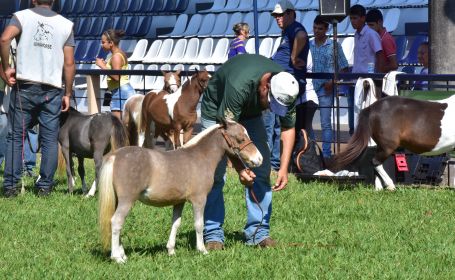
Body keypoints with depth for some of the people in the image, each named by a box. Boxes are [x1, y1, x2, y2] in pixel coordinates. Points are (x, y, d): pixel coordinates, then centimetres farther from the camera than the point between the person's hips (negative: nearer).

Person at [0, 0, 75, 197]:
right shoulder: (66, 25, 8)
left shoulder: (22, 16, 3)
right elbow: (69, 64, 4)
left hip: (24, 86, -1)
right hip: (52, 89, 1)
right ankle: (45, 186, 4)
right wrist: (68, 94, 9)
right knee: (50, 140, 6)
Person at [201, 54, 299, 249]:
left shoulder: (286, 90, -26)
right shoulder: (239, 86, -43)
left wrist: (284, 168, -22)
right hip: (216, 111, -5)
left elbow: (288, 128, -13)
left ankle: (258, 231, -2)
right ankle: (213, 233, -6)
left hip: (251, 114, 5)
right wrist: (239, 168, -46)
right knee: (215, 173, -13)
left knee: (261, 170, -6)